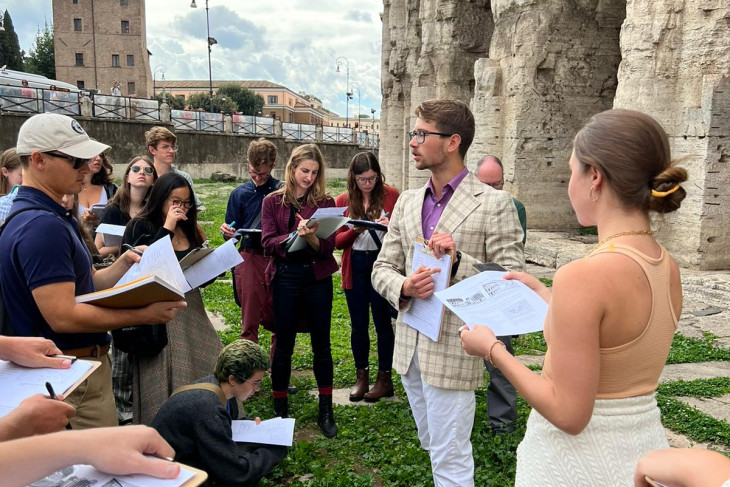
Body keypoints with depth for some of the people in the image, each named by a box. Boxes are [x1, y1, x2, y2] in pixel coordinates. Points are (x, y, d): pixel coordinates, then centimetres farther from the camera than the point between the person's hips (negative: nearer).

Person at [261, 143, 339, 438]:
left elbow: (328, 247, -5)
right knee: (283, 345, 8)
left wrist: (311, 237, -25)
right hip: (285, 279, 0)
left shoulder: (324, 202, 2)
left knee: (321, 345, 7)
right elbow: (268, 243, -7)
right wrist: (295, 235, -23)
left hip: (318, 280, 0)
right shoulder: (273, 202, 3)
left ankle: (326, 411, 20)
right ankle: (280, 410, 24)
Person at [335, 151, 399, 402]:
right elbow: (337, 240, 2)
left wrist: (390, 226, -22)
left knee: (382, 323, 4)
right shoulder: (343, 201, 3)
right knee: (358, 324, 10)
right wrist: (354, 231, -17)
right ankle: (361, 376, 25)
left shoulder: (391, 195, -3)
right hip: (355, 267, 3)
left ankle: (385, 379, 18)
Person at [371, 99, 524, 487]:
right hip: (409, 346, 6)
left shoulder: (493, 203, -10)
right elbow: (383, 268, 9)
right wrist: (403, 287, -13)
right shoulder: (407, 201, 9)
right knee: (432, 445, 23)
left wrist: (460, 260, -25)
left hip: (452, 350, -6)